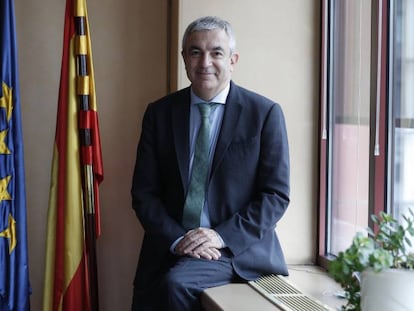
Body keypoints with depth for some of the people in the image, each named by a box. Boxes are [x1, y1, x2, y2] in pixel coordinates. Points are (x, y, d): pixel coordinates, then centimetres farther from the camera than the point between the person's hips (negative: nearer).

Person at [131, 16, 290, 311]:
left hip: (238, 250, -3)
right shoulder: (159, 112, 5)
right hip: (168, 250, 3)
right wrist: (177, 239, -12)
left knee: (175, 284, -26)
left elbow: (276, 195, -4)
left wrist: (222, 236, -16)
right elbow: (144, 192, 4)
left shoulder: (265, 113, -2)